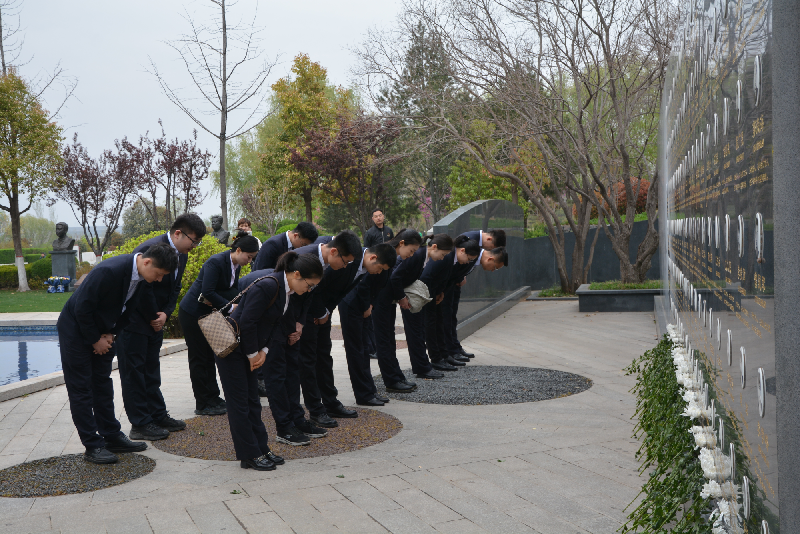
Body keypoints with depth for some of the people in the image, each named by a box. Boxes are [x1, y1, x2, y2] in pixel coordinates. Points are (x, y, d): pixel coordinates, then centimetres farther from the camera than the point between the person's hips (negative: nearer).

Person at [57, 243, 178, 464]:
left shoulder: (140, 276, -8)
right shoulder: (109, 271, -33)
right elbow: (82, 308, -26)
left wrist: (110, 334, -3)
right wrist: (96, 340, -16)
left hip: (101, 332, 8)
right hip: (76, 328, -8)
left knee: (103, 383, 12)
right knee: (81, 388, -2)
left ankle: (112, 437, 20)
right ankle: (92, 446, 2)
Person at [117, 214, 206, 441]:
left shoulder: (181, 255, 5)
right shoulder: (151, 249, -24)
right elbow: (143, 288, -23)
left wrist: (165, 313, -6)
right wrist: (154, 318, -12)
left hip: (154, 321, 9)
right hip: (133, 320, -9)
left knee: (151, 370, 16)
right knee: (133, 371, 0)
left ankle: (158, 416, 24)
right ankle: (140, 425, 4)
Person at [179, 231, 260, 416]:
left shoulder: (235, 266, 3)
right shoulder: (216, 262, -23)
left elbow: (233, 291, -1)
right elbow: (208, 292, -30)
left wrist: (212, 298, -20)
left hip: (208, 314, 8)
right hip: (192, 314, -8)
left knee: (209, 356, 11)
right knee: (199, 358, -3)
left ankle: (213, 398, 18)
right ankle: (203, 404, 3)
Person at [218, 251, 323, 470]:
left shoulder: (287, 291, 2)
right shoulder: (267, 286, -26)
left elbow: (278, 325, 5)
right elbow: (247, 322, -25)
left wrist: (265, 351, -8)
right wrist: (253, 353, -14)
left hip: (247, 350, 9)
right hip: (230, 348, -9)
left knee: (252, 401, 13)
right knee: (239, 402, 0)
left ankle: (261, 450, 21)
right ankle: (249, 455, 7)